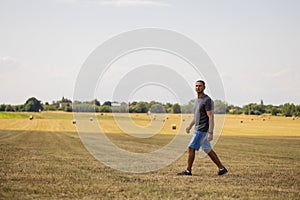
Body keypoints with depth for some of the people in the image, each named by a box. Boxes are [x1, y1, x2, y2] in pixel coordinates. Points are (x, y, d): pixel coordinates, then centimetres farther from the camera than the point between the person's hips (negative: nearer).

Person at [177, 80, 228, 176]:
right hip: (198, 129, 9)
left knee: (191, 148, -7)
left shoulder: (207, 100, -14)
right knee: (208, 150, 11)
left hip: (203, 130, -9)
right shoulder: (197, 100, 15)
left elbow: (211, 117, -19)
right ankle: (222, 168, 14)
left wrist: (210, 133, -24)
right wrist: (189, 126, 20)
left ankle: (188, 170, 1)